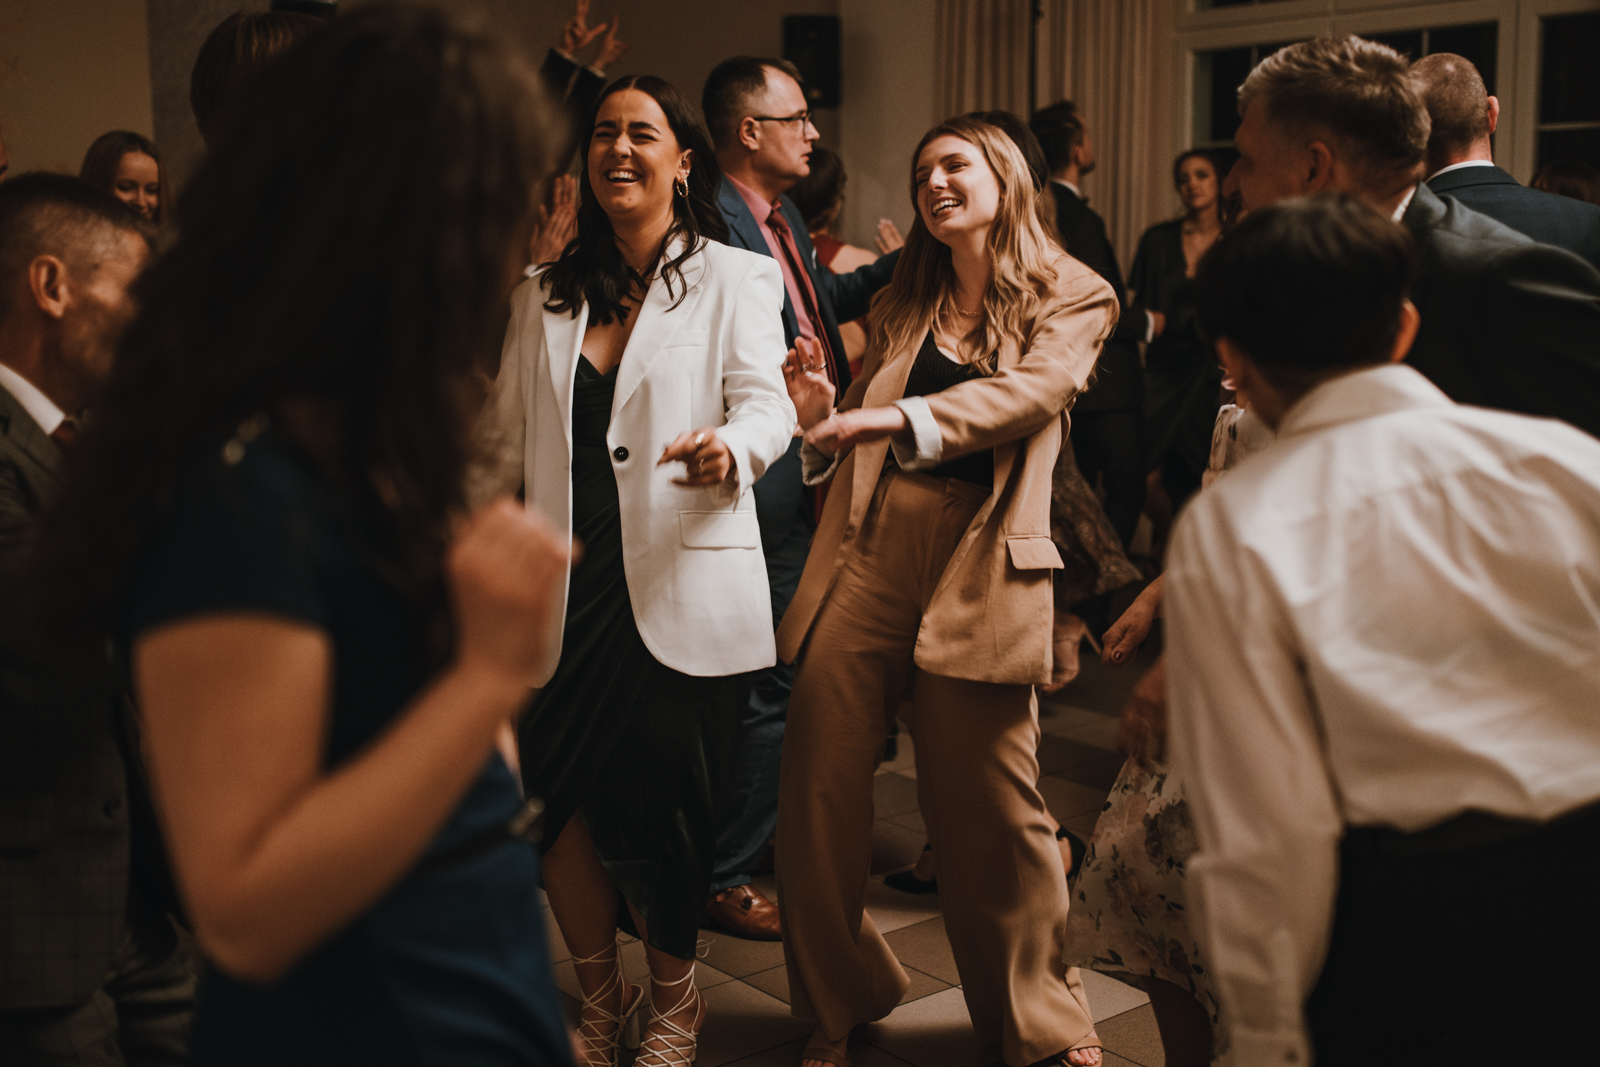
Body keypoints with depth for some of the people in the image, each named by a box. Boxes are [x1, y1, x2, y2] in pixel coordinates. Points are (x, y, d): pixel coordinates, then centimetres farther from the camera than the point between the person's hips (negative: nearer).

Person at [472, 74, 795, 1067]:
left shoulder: (735, 280, 4)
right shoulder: (543, 297, 15)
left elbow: (766, 398, -10)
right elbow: (504, 442, 17)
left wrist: (731, 448, -32)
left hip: (683, 591, -3)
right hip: (566, 591, 3)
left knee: (666, 808, 2)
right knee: (555, 797, -1)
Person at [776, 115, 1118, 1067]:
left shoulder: (1075, 300, 7)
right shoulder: (902, 306, 20)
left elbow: (1030, 392, -13)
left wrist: (899, 417, -26)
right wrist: (823, 415, -2)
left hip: (980, 562, -3)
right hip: (869, 545, 4)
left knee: (990, 800, 1)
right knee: (821, 783, 2)